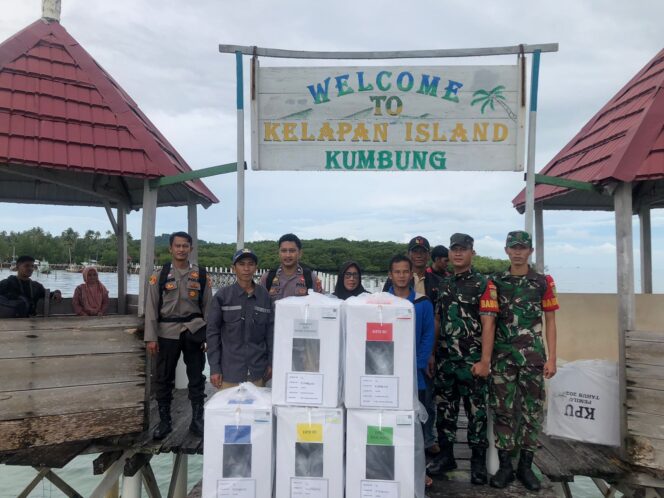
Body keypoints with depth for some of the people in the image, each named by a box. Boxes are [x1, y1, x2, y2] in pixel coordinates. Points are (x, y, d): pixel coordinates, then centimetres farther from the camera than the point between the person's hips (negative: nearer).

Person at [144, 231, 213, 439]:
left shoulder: (201, 275, 3)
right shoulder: (159, 275, 1)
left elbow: (208, 307, 4)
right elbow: (151, 308, -1)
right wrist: (151, 338, -7)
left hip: (193, 332, 1)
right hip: (167, 333, 0)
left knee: (197, 378, 8)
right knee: (164, 379, 8)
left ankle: (197, 420, 22)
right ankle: (164, 421, 24)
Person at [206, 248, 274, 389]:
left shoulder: (264, 295, 2)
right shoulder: (222, 295, -4)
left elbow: (270, 330, 6)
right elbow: (212, 332, -2)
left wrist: (271, 362, 4)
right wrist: (214, 368, -5)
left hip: (257, 371, 2)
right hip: (229, 371, -2)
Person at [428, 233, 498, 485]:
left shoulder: (484, 284, -6)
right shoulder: (443, 284, 11)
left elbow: (488, 324, -11)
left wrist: (485, 360, -17)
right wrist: (433, 354, 10)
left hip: (472, 360, -5)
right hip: (445, 359, 5)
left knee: (476, 410, 5)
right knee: (446, 407, 12)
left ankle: (478, 460, 18)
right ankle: (446, 455, 24)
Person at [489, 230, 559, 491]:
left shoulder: (544, 282, 2)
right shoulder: (496, 282, 5)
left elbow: (550, 322, 3)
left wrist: (551, 358, -3)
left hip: (533, 355, 0)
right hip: (502, 355, 1)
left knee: (531, 410, 6)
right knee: (502, 409, 3)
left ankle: (525, 466, 19)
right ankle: (504, 465, 14)